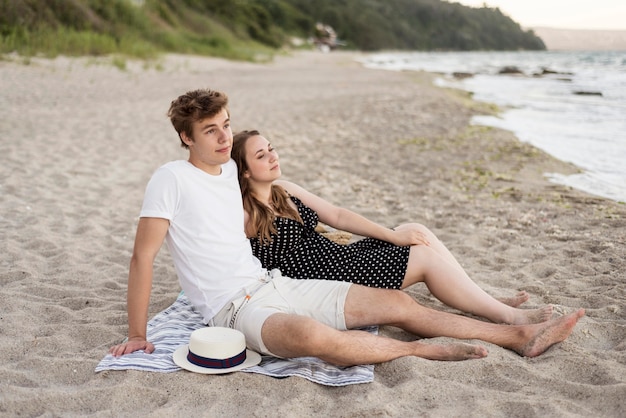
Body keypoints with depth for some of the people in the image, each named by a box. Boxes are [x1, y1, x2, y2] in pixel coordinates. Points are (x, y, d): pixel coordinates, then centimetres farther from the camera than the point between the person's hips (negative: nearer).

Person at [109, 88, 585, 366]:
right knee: (312, 334, -42)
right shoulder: (171, 179, -12)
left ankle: (520, 336, 8)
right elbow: (143, 255, -12)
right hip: (236, 306, -8)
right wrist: (137, 334, -12)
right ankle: (419, 350, -15)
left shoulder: (229, 168, 11)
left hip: (274, 283, 8)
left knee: (397, 303, 0)